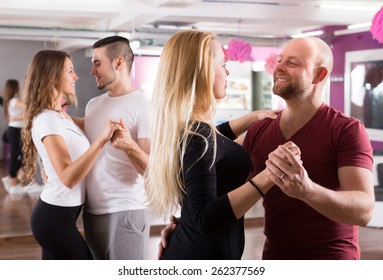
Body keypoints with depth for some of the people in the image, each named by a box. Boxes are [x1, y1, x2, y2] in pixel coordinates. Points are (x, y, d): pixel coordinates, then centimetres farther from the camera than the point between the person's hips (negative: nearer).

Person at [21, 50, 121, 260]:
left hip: (55, 214, 9)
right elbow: (68, 178, -30)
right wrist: (101, 140, -38)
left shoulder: (58, 115, 10)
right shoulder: (47, 119, -20)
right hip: (56, 217, -9)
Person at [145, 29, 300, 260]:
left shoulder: (183, 126, 2)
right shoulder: (195, 134, -25)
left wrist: (254, 117, 25)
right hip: (208, 254, -9)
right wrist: (268, 177, -37)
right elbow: (205, 219, -32)